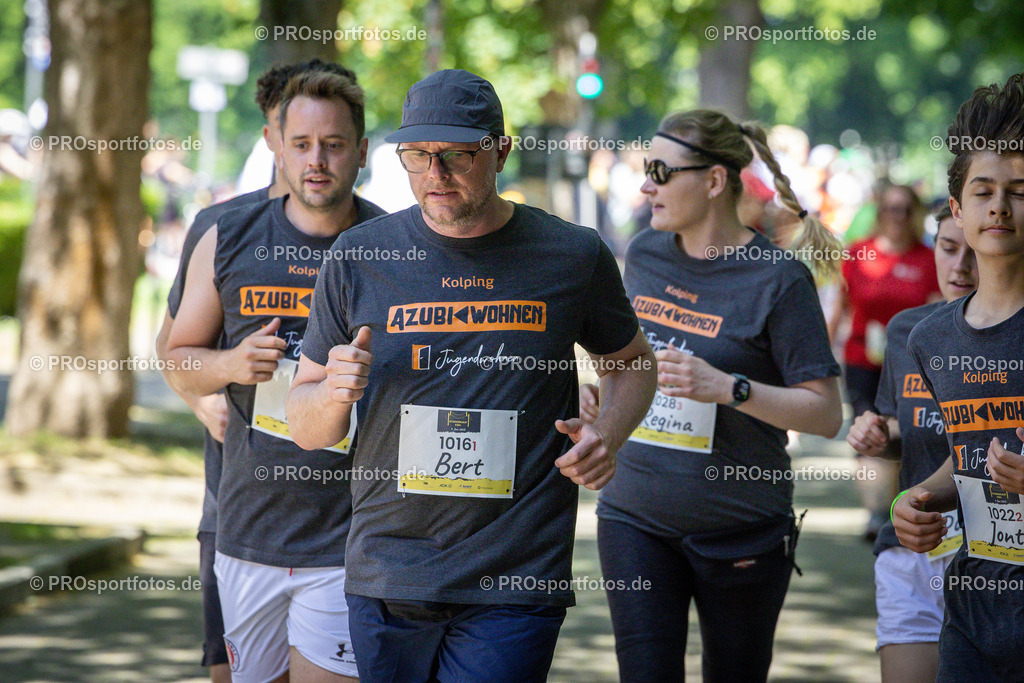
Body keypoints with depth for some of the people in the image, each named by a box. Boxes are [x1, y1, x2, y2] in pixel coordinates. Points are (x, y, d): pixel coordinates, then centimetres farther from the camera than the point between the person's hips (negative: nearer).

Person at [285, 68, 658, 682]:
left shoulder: (574, 257, 1)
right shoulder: (360, 257, 3)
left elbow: (632, 364, 20)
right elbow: (305, 430, 9)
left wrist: (608, 436, -1)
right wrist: (335, 394, -15)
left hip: (515, 589, -2)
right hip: (384, 579, 2)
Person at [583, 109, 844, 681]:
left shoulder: (778, 278, -10)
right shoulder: (645, 255, 7)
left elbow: (826, 414, -12)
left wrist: (728, 388, -24)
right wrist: (602, 389, 4)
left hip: (740, 530, -4)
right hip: (636, 516, 4)